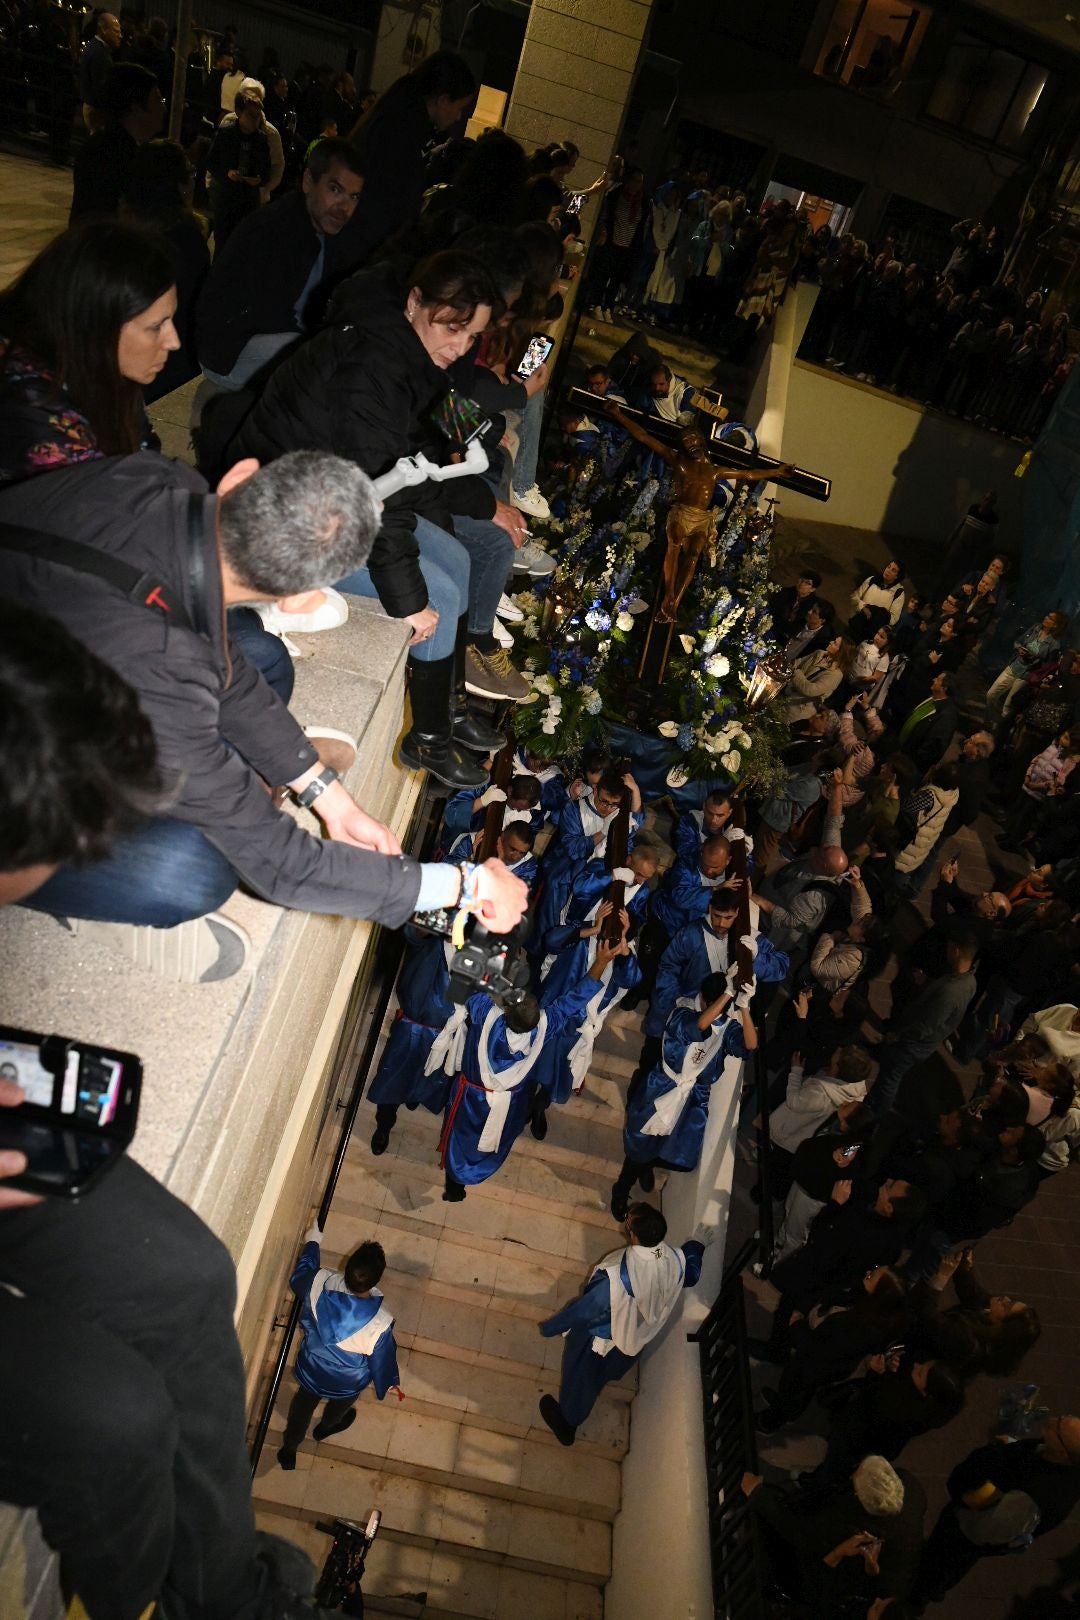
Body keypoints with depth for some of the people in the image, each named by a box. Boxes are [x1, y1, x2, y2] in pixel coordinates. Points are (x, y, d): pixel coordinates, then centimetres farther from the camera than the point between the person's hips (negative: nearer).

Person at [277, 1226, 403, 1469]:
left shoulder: (320, 1283, -36)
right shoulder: (379, 1323, -42)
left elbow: (298, 1278, -10)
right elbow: (382, 1359, -20)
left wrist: (313, 1242, 6)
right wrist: (389, 1385, 2)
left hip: (311, 1369, 2)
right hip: (346, 1383, -1)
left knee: (304, 1402, 34)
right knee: (341, 1404, 35)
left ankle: (288, 1449, 58)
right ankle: (325, 1428, 66)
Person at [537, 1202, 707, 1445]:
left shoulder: (614, 1277, -45)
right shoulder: (676, 1259, -29)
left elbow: (583, 1309, -28)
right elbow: (690, 1277, -3)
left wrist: (550, 1327, -10)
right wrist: (697, 1244, 15)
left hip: (600, 1341, -4)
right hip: (638, 1336, 5)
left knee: (580, 1380, 27)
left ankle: (567, 1424, 51)